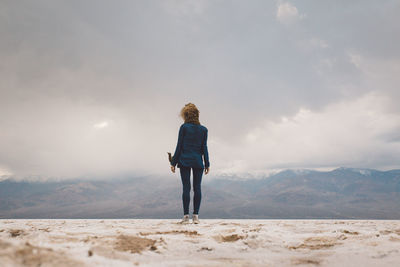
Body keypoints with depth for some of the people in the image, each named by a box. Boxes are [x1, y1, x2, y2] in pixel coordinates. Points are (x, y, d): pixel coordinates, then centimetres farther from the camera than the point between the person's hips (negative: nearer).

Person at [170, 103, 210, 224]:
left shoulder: (184, 127, -3)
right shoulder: (204, 129, 5)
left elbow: (179, 146, -3)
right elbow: (204, 148, 5)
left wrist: (173, 162, 2)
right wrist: (207, 164, 10)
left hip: (185, 161, -2)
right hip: (198, 162, 2)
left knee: (186, 188, -1)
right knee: (197, 188, 4)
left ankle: (186, 215, 1)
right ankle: (195, 215, 4)